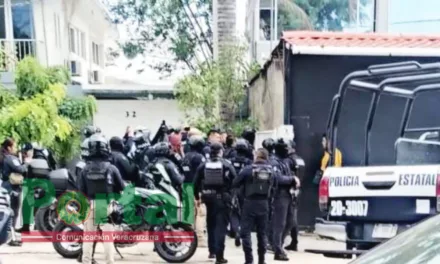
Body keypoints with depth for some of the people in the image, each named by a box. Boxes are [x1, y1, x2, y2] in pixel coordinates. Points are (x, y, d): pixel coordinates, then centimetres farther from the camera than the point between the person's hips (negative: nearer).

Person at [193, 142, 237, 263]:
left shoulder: (203, 165, 1)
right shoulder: (227, 165, -7)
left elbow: (196, 182, 2)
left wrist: (197, 197, 11)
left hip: (209, 198, 3)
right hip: (223, 198, -3)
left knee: (211, 224, 21)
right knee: (221, 226, -2)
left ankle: (212, 251, 29)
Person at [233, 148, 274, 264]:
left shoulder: (248, 169, -10)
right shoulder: (271, 170, 0)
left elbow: (235, 184, -5)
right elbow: (272, 186, 8)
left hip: (250, 203, -4)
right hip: (263, 204, 4)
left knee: (245, 232, 3)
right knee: (262, 232, 15)